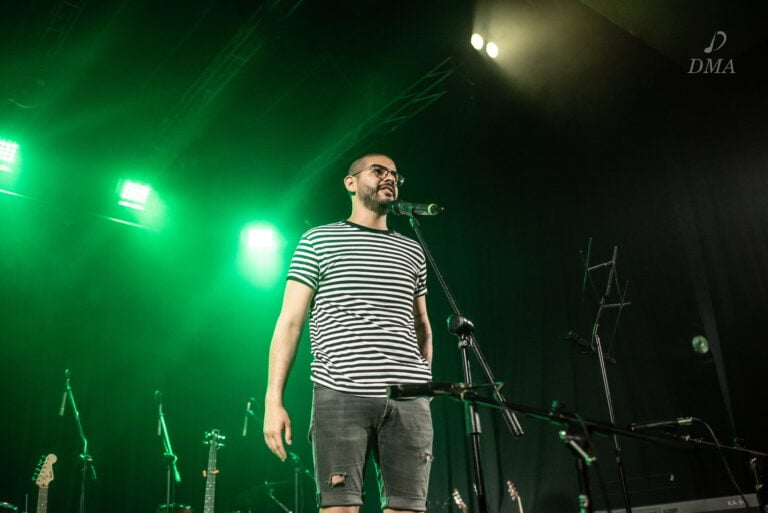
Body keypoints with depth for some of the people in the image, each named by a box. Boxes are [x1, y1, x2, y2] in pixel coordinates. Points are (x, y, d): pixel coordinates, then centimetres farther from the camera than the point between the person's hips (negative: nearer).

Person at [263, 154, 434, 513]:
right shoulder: (319, 240, 8)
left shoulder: (411, 251, 19)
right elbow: (290, 322, 3)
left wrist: (422, 385, 13)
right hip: (341, 394, -3)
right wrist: (273, 400, -5)